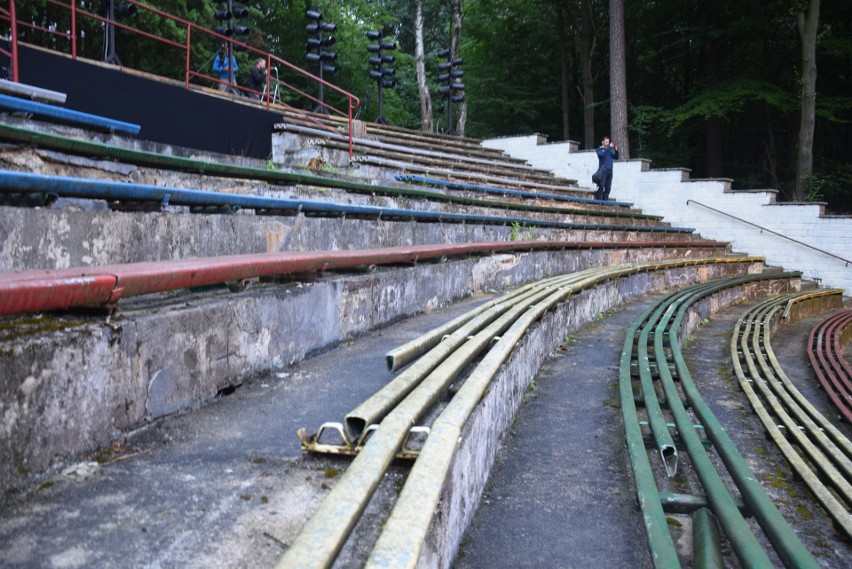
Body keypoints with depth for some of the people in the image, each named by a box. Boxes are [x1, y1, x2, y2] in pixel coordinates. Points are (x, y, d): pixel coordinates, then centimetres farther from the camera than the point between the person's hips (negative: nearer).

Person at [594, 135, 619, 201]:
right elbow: (601, 154, -14)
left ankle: (605, 200, 3)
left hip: (610, 170, 5)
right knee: (601, 187, -12)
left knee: (608, 188, 0)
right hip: (603, 170, -5)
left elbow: (616, 157, 15)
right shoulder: (599, 149, 8)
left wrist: (616, 151, -3)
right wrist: (609, 147, -14)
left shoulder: (610, 150, 21)